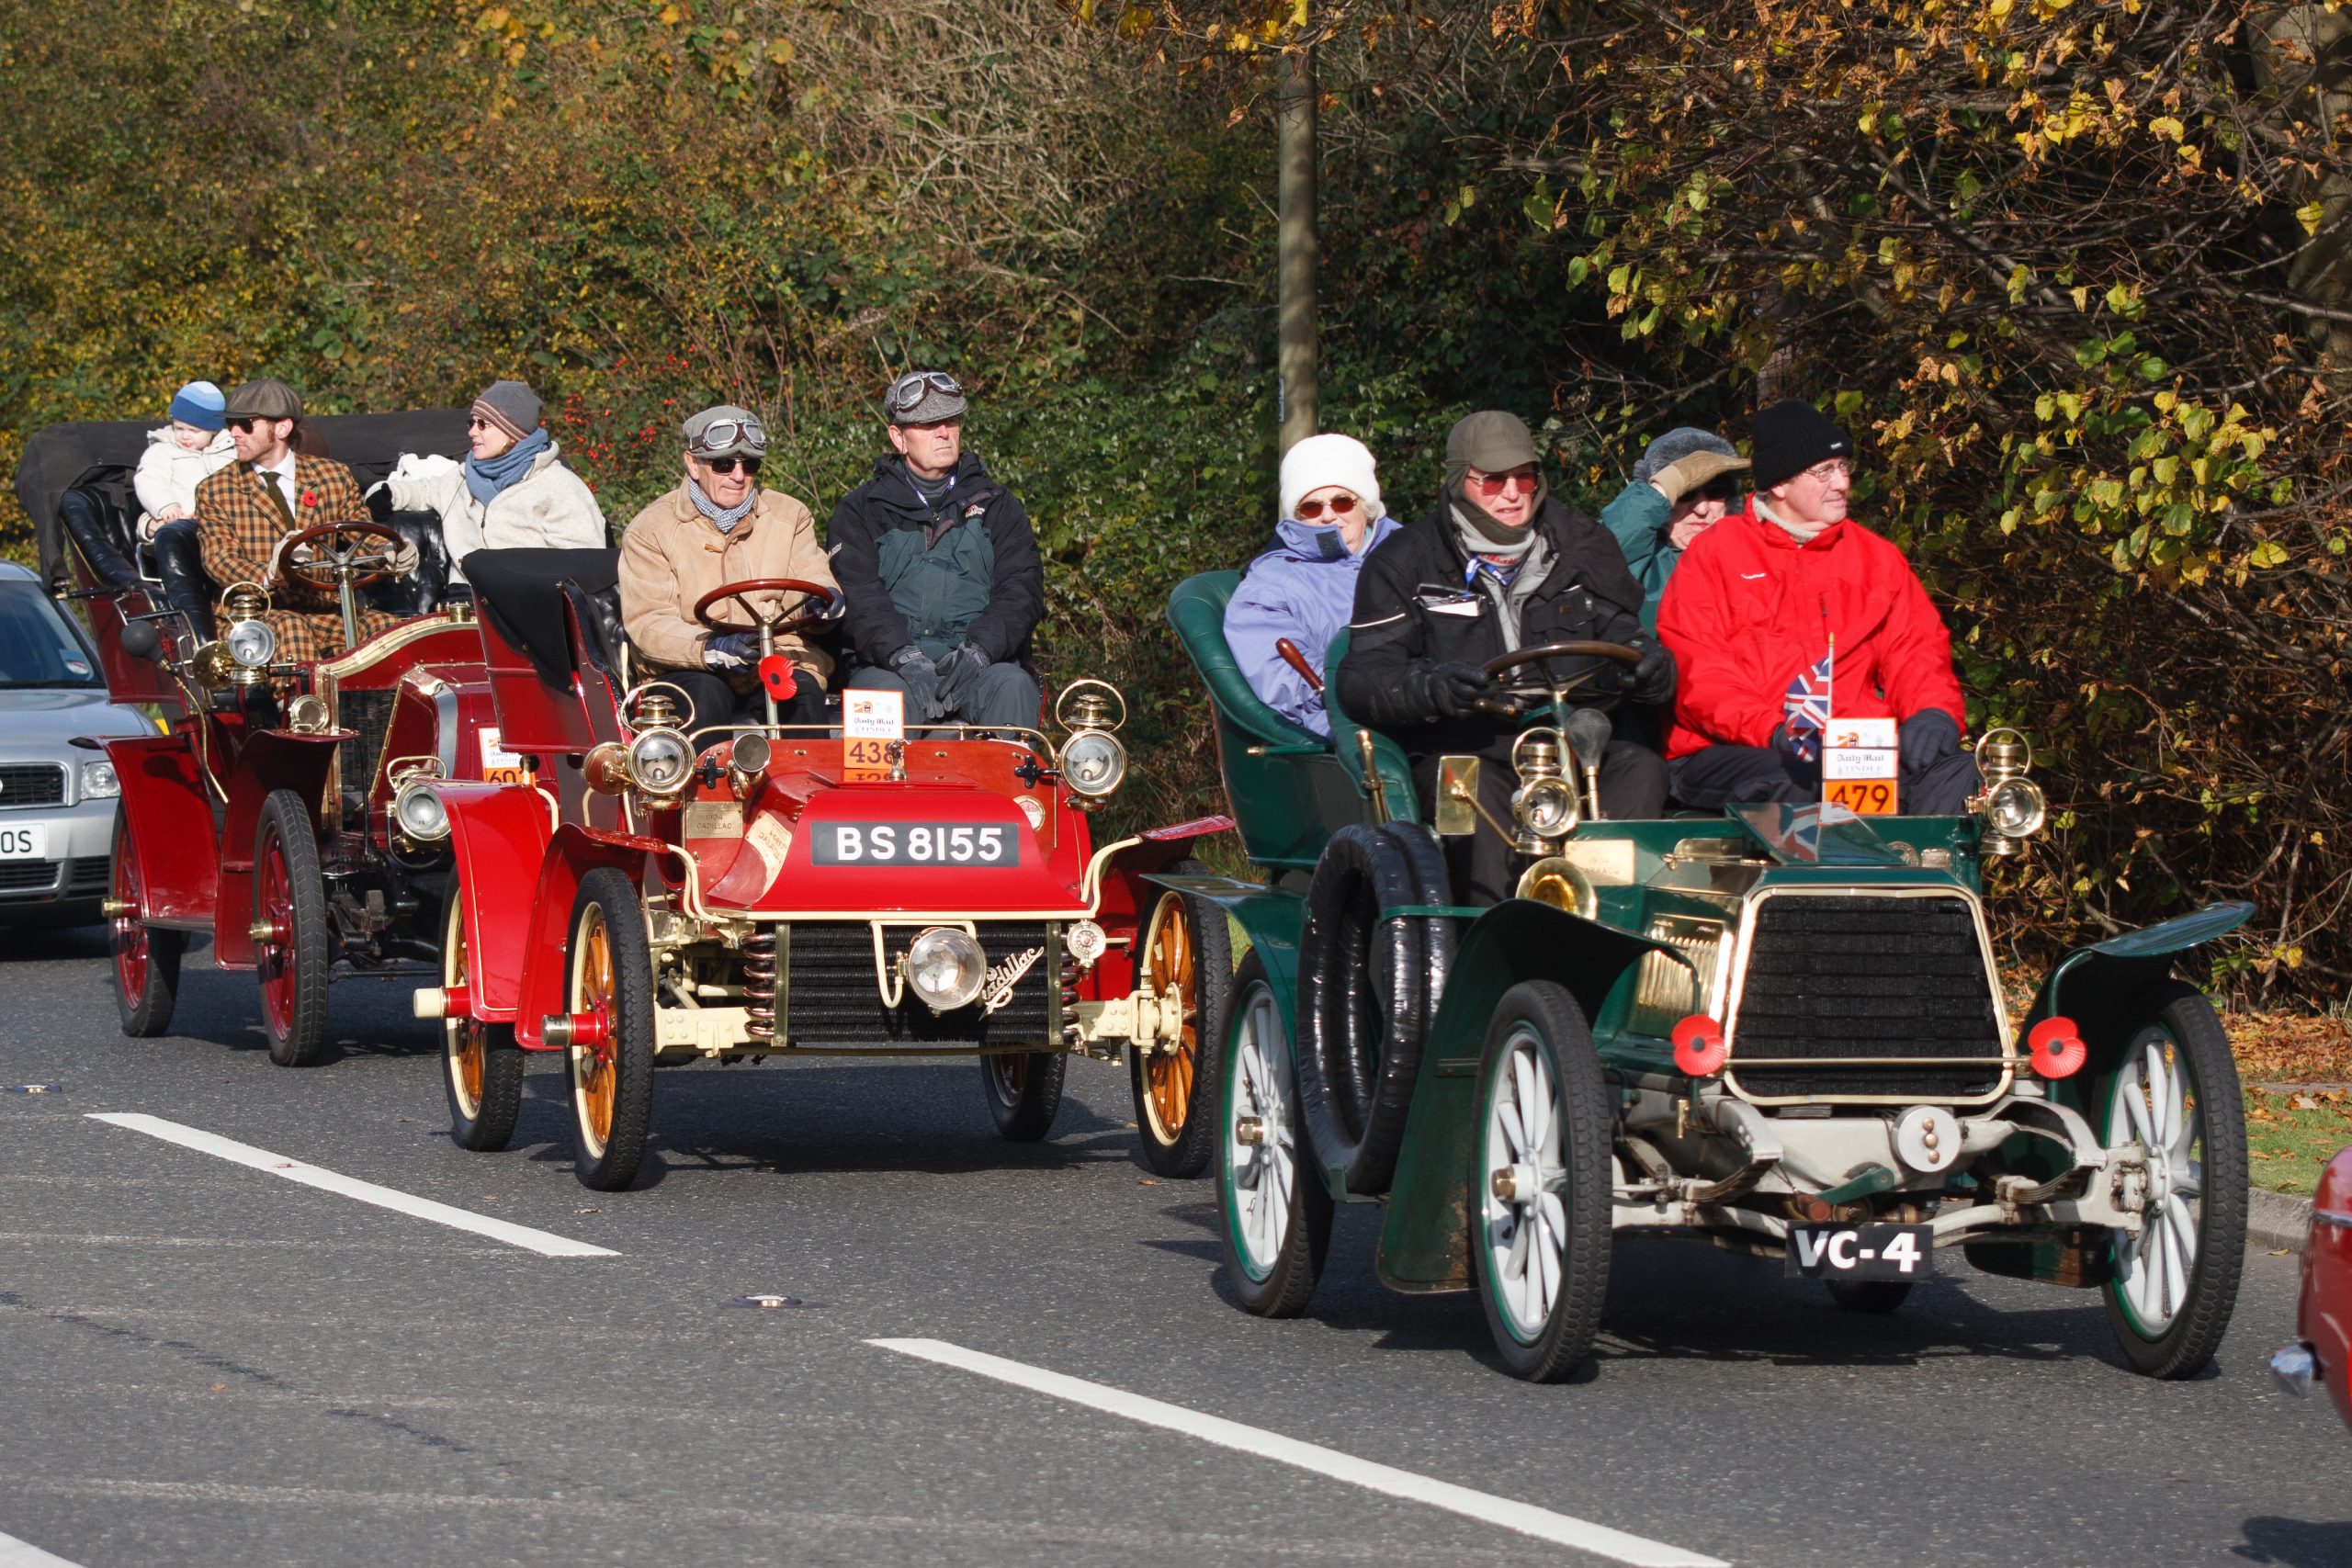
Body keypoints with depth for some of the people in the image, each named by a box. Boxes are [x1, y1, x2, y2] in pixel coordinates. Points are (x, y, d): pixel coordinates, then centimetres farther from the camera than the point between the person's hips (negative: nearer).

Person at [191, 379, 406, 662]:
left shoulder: (334, 477, 13)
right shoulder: (214, 492, 7)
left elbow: (363, 536, 14)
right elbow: (218, 557, -6)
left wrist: (393, 555, -13)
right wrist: (268, 575, -28)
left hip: (328, 606, 2)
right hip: (258, 610, -2)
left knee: (389, 628, -27)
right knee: (290, 628, -38)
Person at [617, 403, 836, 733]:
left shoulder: (790, 517, 14)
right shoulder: (651, 529, 2)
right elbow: (647, 623, -8)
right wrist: (711, 649, -28)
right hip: (688, 671, -2)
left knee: (803, 692, -31)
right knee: (706, 694, -35)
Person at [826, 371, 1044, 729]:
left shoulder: (995, 505, 19)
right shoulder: (860, 512, 13)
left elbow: (1021, 589, 5)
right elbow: (858, 598, -3)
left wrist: (979, 650, -16)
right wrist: (904, 656, -23)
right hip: (887, 664, -1)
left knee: (1012, 687, -32)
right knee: (889, 693, -36)